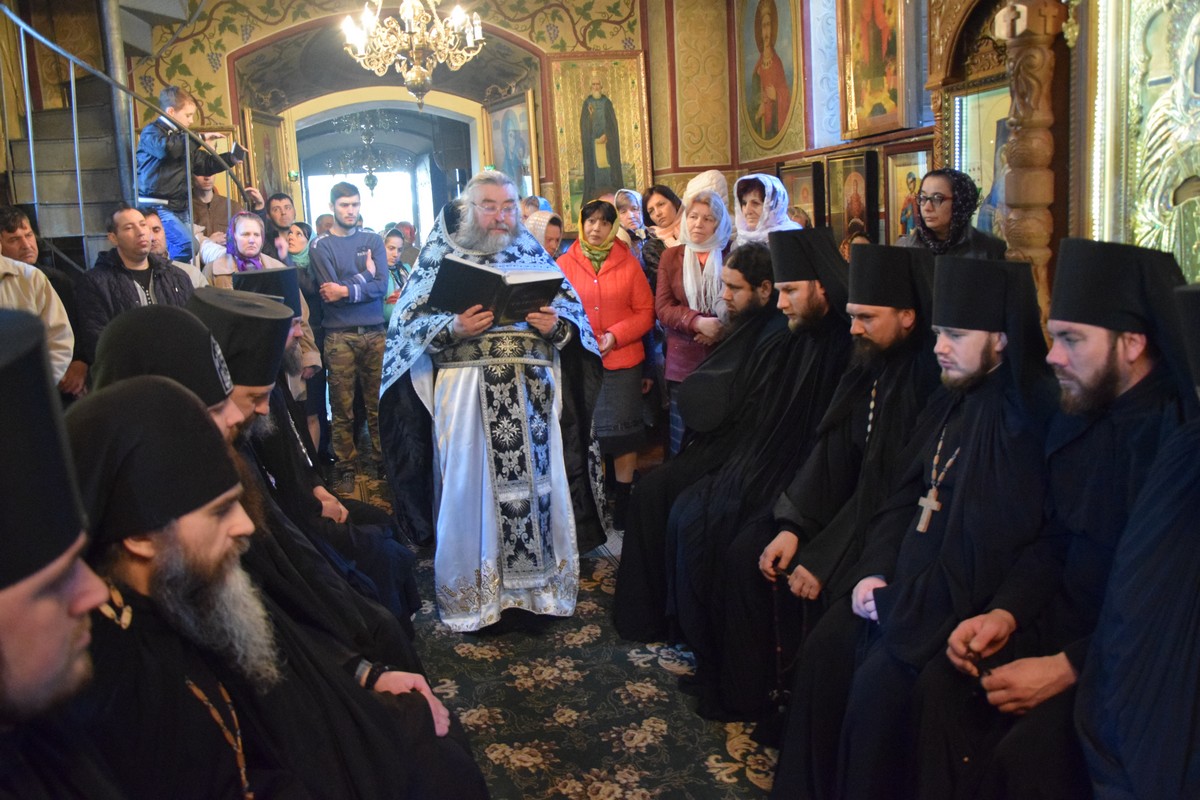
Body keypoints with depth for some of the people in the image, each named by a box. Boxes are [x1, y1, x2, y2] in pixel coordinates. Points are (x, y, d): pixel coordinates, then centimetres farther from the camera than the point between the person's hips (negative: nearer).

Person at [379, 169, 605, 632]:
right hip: (467, 397, -2)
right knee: (469, 489, 1)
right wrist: (454, 328, -17)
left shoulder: (533, 255, 12)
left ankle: (542, 585, 18)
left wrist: (556, 325, -10)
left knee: (538, 483, 4)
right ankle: (472, 594, 14)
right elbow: (409, 323, 0)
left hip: (533, 396, 3)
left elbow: (574, 313, 12)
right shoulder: (440, 258, 5)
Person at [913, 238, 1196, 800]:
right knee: (942, 687, -10)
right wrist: (1005, 614, -2)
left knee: (1028, 748, -26)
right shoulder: (1075, 424, 7)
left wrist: (1068, 668, -21)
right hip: (1067, 622, 7)